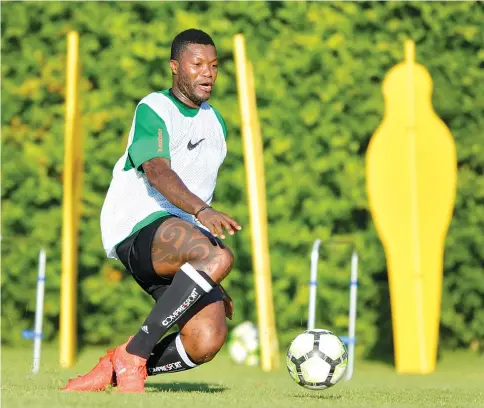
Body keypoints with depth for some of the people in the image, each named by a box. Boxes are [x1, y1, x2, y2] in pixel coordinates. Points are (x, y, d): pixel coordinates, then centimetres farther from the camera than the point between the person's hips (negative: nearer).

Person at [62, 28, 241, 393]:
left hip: (183, 235, 7)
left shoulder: (215, 122, 21)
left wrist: (211, 282, 30)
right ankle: (133, 354, -25)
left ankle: (111, 371, 3)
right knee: (218, 257, -37)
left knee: (207, 341, -18)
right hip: (138, 226, -7)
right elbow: (157, 172, -23)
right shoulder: (154, 110, -5)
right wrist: (201, 211, -43)